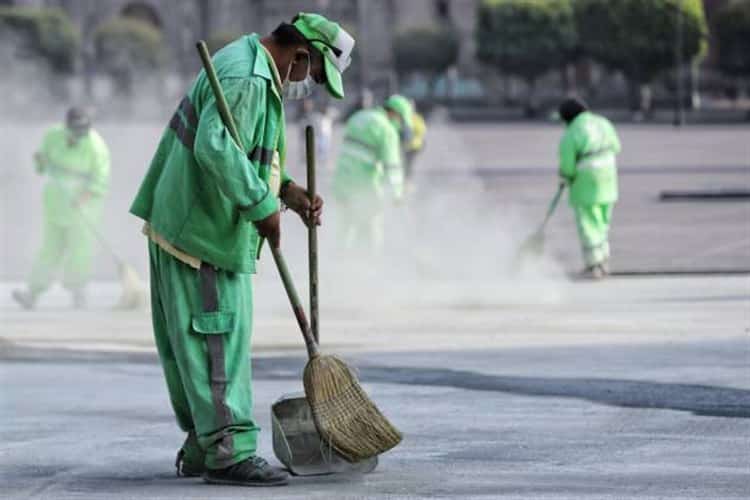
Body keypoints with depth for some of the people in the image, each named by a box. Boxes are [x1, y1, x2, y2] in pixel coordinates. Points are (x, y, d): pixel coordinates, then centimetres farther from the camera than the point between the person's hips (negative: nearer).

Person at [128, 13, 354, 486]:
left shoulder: (251, 68, 16)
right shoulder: (244, 80, -19)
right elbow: (216, 148, -33)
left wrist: (289, 190, 9)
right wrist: (262, 206, -26)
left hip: (183, 228, 11)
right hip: (203, 234, -11)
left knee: (196, 343, 13)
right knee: (220, 341, -10)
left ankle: (202, 447, 18)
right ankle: (229, 452, -10)